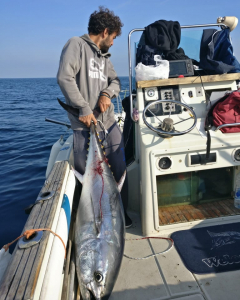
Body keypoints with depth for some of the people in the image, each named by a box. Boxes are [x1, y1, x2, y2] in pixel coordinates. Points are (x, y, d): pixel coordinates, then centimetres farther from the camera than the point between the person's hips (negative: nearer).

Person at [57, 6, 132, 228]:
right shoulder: (77, 45, -3)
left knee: (120, 171, 10)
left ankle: (121, 214, 28)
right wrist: (83, 108, -19)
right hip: (85, 126, -7)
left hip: (109, 124, 8)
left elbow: (115, 81, 20)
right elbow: (65, 77, -17)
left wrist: (107, 93, -4)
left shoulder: (104, 56, 21)